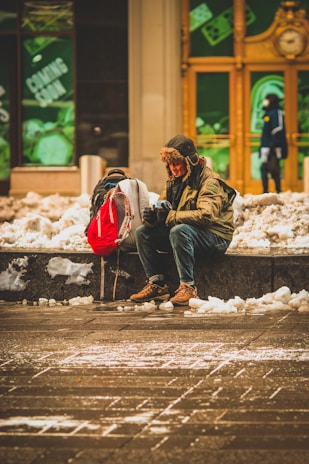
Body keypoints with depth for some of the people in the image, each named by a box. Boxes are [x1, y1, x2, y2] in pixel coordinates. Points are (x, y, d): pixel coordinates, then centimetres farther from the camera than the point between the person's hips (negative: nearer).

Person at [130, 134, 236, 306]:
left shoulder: (209, 182, -16)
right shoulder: (173, 181, 10)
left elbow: (206, 215, -30)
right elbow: (162, 207, 8)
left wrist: (171, 216, -32)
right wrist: (151, 216, -17)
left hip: (215, 237, -8)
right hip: (185, 232, 8)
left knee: (179, 231, -37)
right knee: (142, 232, -6)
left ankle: (188, 287, -33)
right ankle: (157, 284, -9)